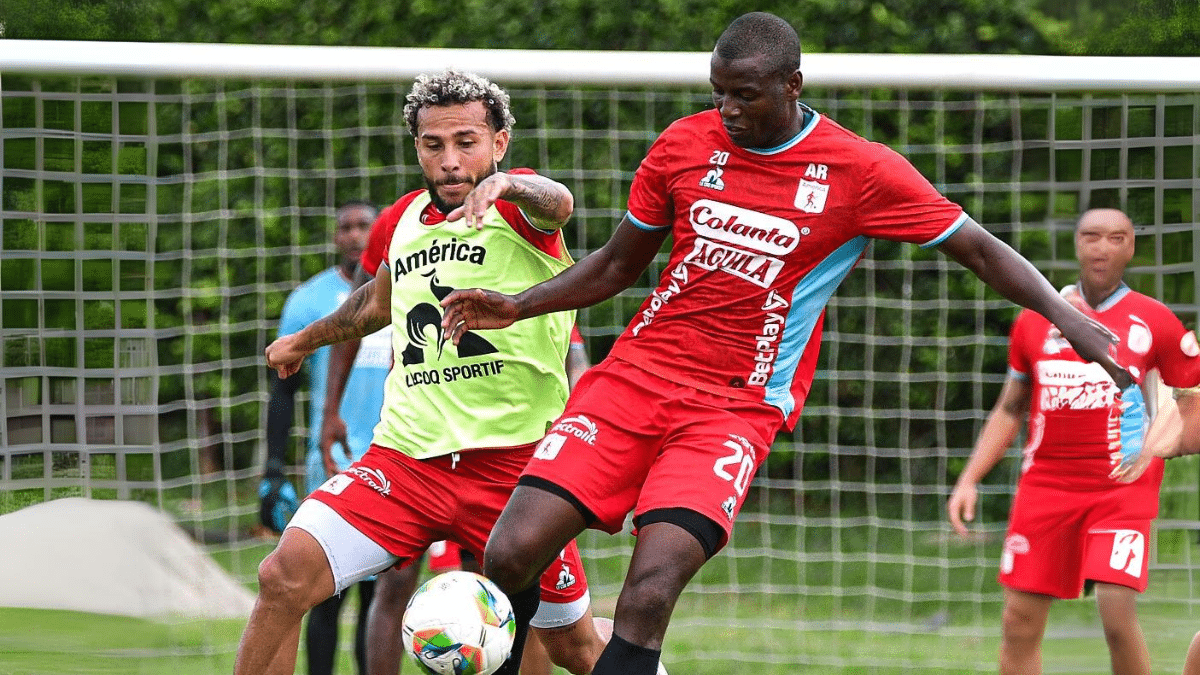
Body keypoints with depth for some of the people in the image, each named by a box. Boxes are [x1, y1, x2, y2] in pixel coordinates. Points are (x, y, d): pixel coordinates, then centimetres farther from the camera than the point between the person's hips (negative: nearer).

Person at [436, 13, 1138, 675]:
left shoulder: (863, 171, -3)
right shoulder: (686, 144, 6)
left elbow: (980, 249, 3)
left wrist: (1068, 317, -10)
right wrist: (517, 306, 8)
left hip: (738, 407, -3)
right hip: (635, 374, 3)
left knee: (649, 592, -23)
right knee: (510, 556, -12)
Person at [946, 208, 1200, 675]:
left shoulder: (1154, 322, 1)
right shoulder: (1036, 320, 10)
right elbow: (1009, 410, 18)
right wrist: (969, 479, 10)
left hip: (1122, 491, -3)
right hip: (1045, 489, 3)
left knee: (1118, 614, -19)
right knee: (1019, 623, 0)